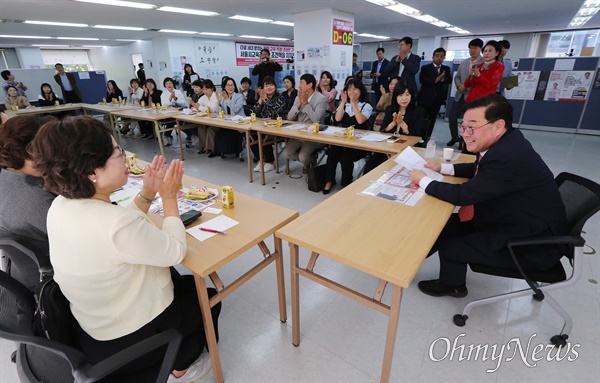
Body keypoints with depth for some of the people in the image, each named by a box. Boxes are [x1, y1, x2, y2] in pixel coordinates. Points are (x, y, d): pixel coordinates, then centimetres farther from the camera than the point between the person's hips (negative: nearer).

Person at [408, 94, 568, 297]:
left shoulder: (509, 157, -34)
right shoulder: (505, 143, -4)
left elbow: (462, 195, -27)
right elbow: (477, 170, 15)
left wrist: (423, 180, -15)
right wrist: (442, 168, 4)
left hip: (531, 242, -9)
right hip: (510, 219, 9)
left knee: (450, 246, -10)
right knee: (444, 224, 5)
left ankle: (451, 285, 21)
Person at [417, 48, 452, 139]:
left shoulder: (446, 69, 12)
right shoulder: (425, 67, 2)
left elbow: (449, 80, 0)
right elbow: (422, 80, -13)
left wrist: (442, 79, -20)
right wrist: (435, 80, -22)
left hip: (438, 98, 4)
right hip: (425, 97, -4)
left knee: (432, 120, 7)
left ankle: (426, 139, 14)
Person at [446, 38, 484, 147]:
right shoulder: (463, 63, 14)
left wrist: (466, 86, -18)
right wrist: (459, 86, -5)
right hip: (460, 95, 6)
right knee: (452, 116, 6)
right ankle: (455, 137, 27)